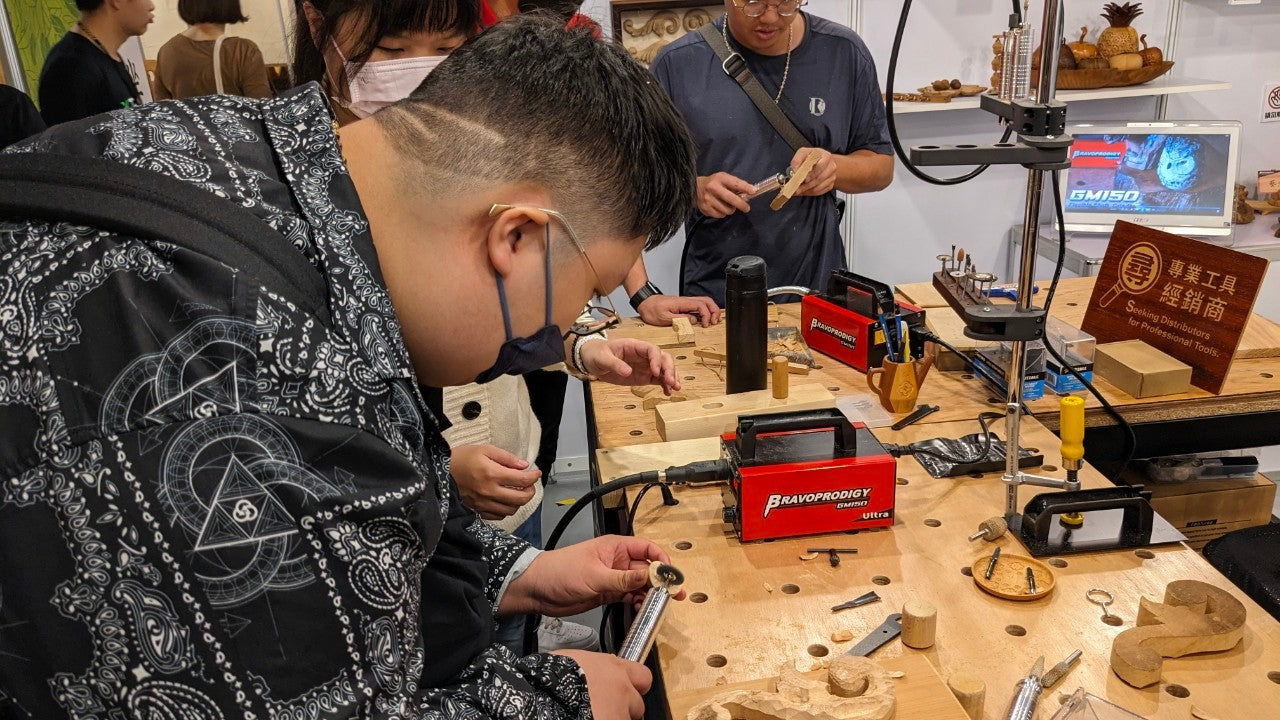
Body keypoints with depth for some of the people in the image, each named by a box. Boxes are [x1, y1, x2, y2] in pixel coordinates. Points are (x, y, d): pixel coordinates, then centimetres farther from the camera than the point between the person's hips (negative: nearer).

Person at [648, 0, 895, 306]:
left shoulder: (845, 52, -1)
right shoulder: (677, 63, -6)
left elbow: (882, 167, 5)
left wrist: (834, 167, -16)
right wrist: (693, 189, -22)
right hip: (713, 290, -1)